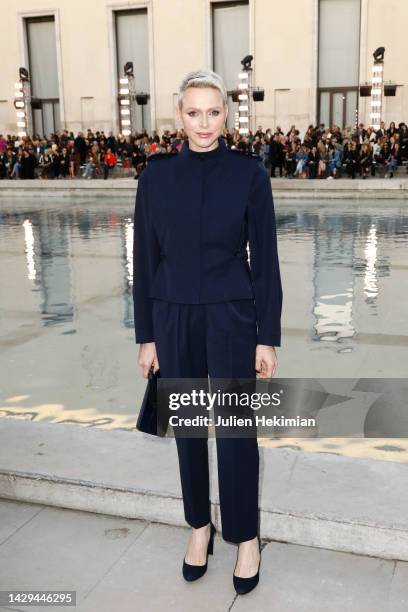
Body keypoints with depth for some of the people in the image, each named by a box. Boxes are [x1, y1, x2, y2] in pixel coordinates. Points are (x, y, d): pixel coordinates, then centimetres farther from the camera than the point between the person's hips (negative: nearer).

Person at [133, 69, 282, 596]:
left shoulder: (250, 173, -6)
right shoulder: (156, 174, -1)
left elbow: (265, 259, -4)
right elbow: (145, 258, 2)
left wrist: (268, 338, -6)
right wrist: (146, 336, 1)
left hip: (232, 318, -2)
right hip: (174, 319, 2)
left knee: (237, 429, 6)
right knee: (187, 426, 14)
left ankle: (245, 536, 27)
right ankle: (199, 524, 35)